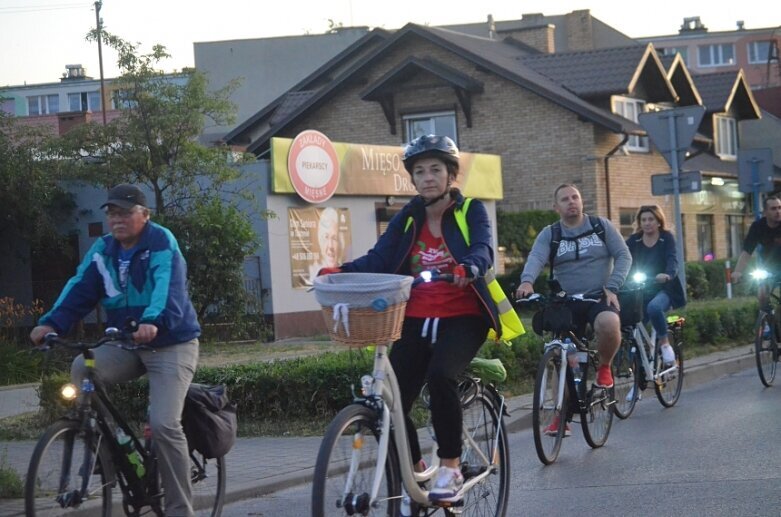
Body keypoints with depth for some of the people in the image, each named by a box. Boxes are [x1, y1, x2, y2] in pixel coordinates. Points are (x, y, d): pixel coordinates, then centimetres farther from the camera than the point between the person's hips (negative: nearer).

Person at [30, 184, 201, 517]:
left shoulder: (161, 242, -14)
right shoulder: (102, 250, 4)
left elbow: (167, 286, -31)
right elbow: (80, 289, -7)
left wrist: (153, 321, -50)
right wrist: (51, 323, -25)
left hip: (171, 343, -5)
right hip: (125, 344, 5)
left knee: (163, 424, -18)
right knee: (80, 371, -23)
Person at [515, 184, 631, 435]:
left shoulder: (601, 226, 5)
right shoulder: (549, 234, 3)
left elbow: (623, 255, 2)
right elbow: (536, 258, -15)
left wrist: (612, 287, -13)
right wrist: (527, 281, -37)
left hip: (599, 297, -1)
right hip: (566, 302, 1)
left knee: (609, 324, -34)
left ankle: (604, 367, -5)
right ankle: (561, 417, 7)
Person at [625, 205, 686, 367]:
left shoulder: (666, 238, -3)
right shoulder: (634, 240, 4)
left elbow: (672, 259, -19)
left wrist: (668, 274, -42)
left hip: (663, 288, -3)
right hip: (641, 291, 3)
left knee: (654, 307, -35)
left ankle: (665, 343, -17)